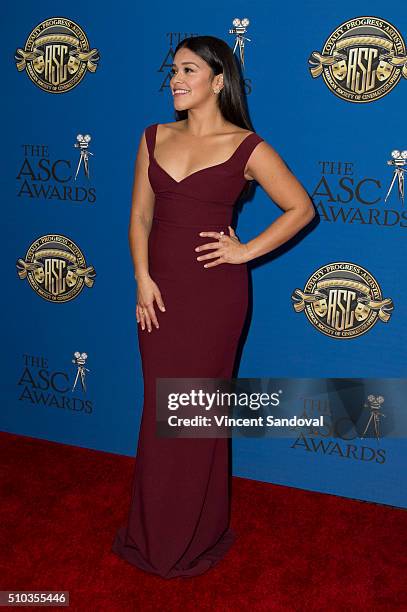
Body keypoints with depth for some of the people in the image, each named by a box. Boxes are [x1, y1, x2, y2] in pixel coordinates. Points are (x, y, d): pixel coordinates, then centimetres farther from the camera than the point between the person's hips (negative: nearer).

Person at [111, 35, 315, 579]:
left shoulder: (246, 146, -5)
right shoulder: (155, 138, 8)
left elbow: (301, 208, -1)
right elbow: (140, 215, 8)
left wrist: (246, 251, -7)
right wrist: (142, 279, -4)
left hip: (213, 291, -4)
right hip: (158, 288, 4)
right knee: (159, 408, 11)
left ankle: (196, 536, 27)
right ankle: (152, 530, 30)